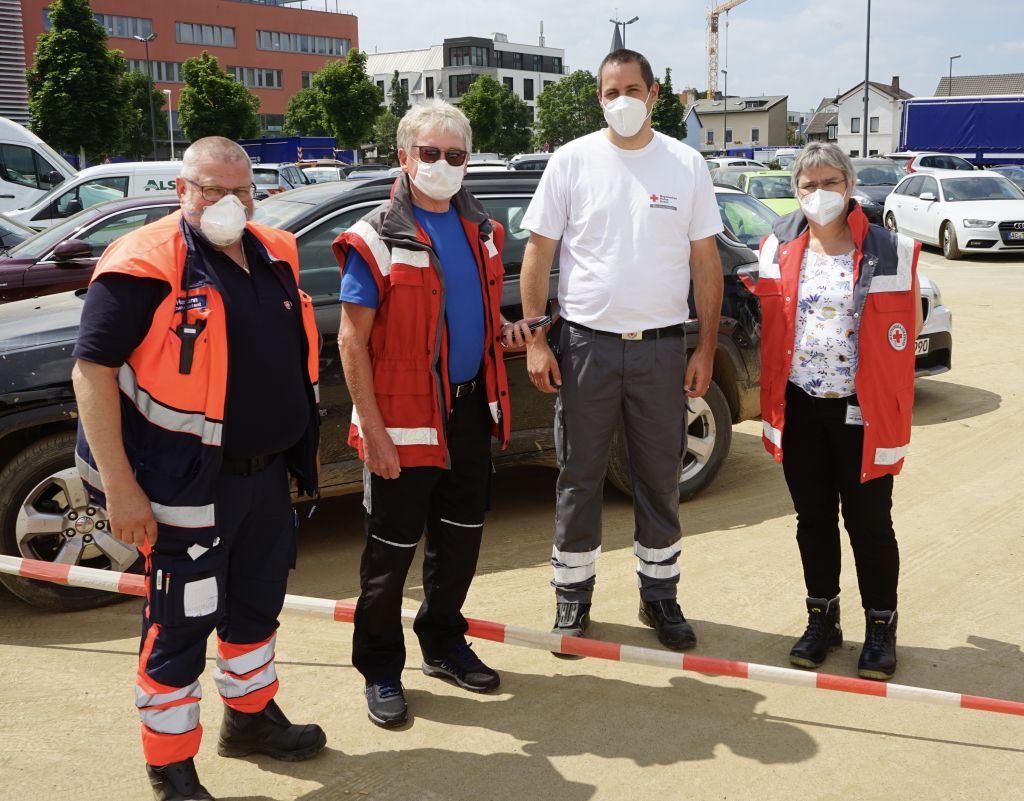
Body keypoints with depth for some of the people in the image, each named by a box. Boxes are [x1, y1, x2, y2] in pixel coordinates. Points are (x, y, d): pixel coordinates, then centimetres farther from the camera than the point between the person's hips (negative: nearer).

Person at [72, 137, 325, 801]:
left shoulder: (274, 255, 7)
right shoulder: (146, 264, -15)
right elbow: (92, 371, -17)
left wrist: (303, 443, 18)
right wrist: (118, 485, -20)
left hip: (268, 474, 7)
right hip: (190, 487, -7)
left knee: (257, 604, 22)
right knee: (181, 622, 4)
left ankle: (252, 716, 44)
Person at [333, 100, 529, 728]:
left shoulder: (482, 231, 10)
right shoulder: (376, 239, -10)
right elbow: (352, 341, -12)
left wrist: (505, 329, 2)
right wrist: (373, 430, -17)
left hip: (471, 409, 6)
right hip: (406, 417, -6)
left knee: (462, 535, 17)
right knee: (393, 547, 5)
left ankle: (444, 643, 37)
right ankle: (381, 670, 22)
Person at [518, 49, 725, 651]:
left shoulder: (687, 165, 3)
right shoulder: (572, 161, 1)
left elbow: (706, 262, 5)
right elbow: (539, 253, 1)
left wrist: (707, 348, 1)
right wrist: (536, 340, -5)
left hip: (662, 347, 1)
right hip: (587, 343, -1)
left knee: (661, 479, 10)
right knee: (579, 477, 7)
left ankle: (660, 593, 25)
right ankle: (573, 593, 21)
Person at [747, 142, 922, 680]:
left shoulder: (891, 252, -4)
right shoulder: (778, 250, 5)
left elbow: (908, 325, 3)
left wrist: (880, 369, -3)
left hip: (862, 412, -3)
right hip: (800, 408, 3)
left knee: (869, 522, 4)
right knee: (813, 519, 13)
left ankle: (881, 628, 22)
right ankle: (822, 620, 29)